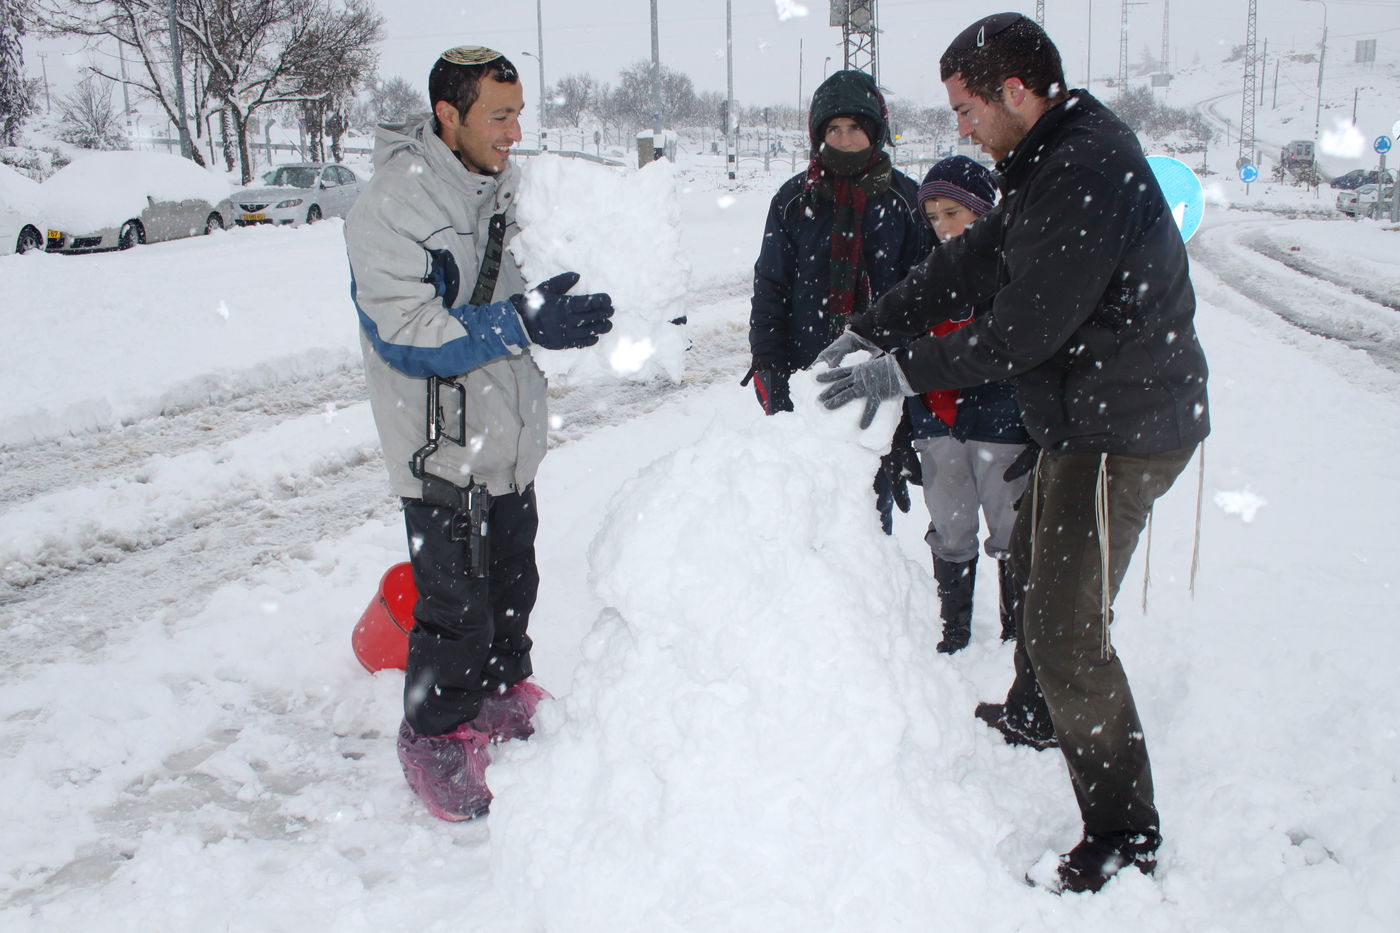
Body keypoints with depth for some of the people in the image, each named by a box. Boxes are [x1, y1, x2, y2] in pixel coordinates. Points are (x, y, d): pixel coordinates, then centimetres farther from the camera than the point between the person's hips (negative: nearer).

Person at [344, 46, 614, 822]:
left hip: (511, 437, 8)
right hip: (443, 448, -7)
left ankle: (503, 693, 43)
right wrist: (522, 322, -30)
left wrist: (568, 313, -4)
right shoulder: (388, 209, -18)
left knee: (512, 586, 21)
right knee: (456, 609, 0)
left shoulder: (501, 188, 6)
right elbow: (407, 335, -24)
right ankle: (434, 736, 22)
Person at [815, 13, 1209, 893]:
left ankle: (1125, 834, 7)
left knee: (1068, 630, -8)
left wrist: (905, 372, -18)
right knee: (1034, 555, 27)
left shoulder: (1088, 174, -25)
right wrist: (865, 332, 10)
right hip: (1089, 416, 11)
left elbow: (1025, 328, -27)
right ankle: (1036, 713, 50)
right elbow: (971, 264, 13)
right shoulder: (1051, 163, 9)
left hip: (1120, 431, -11)